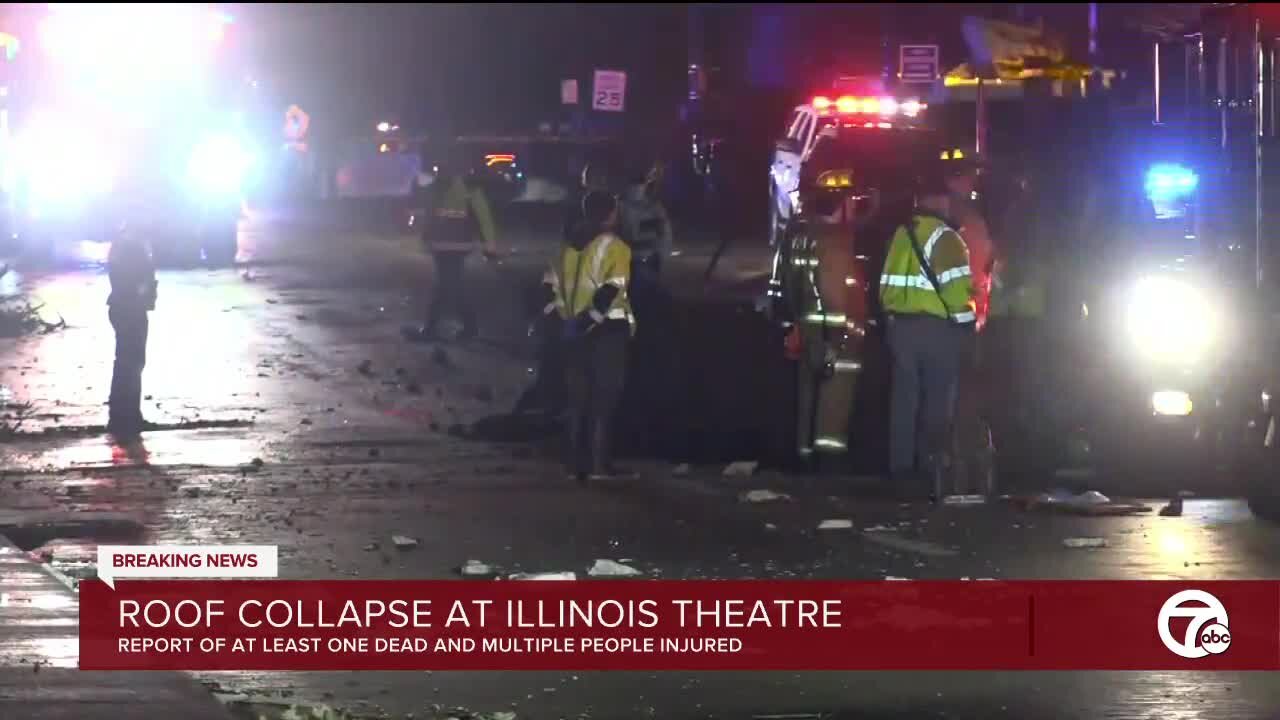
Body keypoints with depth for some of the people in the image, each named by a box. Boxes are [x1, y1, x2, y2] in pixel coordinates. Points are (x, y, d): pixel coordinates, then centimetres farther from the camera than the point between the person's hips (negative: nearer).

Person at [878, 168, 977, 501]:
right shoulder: (945, 238, -11)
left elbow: (887, 286, 10)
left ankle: (902, 472, 10)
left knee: (904, 400, 9)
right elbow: (957, 288, -16)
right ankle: (929, 471, -3)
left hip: (901, 325, 6)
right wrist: (965, 325, -6)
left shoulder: (901, 234, 9)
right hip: (937, 328, -6)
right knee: (937, 401, 0)